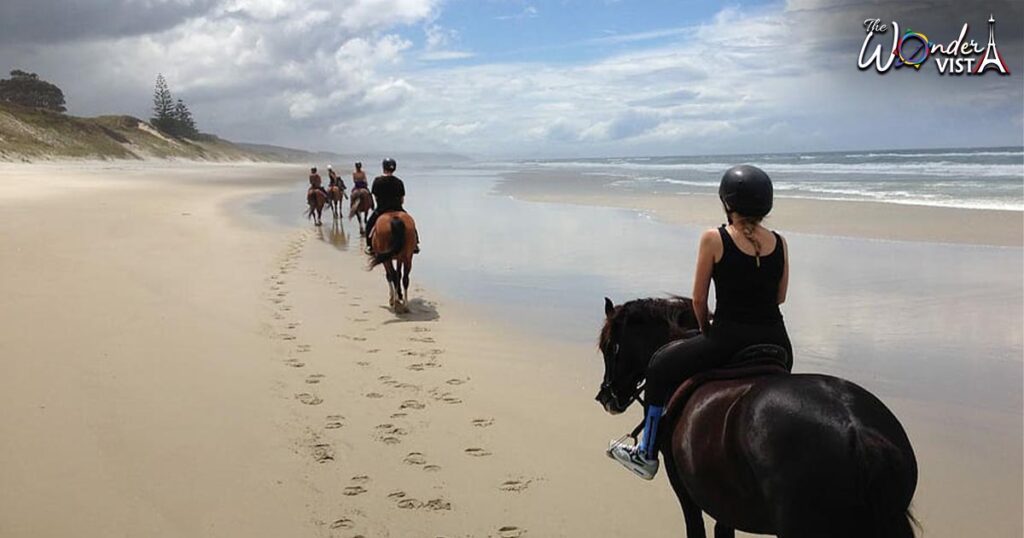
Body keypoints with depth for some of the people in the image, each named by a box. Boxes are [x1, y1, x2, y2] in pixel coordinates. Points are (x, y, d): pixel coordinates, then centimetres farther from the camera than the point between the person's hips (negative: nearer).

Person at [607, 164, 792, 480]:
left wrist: (706, 332, 14)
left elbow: (698, 299, -3)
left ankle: (647, 455, 25)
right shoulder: (780, 243, 5)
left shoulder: (714, 239, -8)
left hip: (729, 339, -5)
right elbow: (780, 297, 15)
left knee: (660, 367, 17)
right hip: (777, 344, 5)